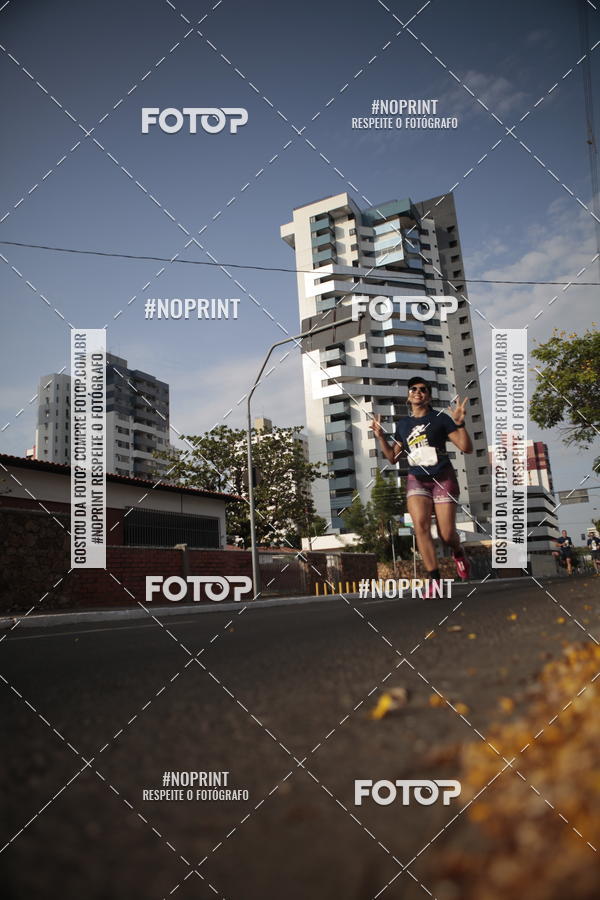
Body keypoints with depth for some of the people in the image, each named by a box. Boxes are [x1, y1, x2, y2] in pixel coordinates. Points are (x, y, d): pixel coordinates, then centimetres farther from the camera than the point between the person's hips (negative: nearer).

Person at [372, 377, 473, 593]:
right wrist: (380, 437, 4)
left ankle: (458, 553, 32)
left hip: (443, 478, -3)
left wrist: (460, 423, -21)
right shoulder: (402, 424, 10)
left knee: (447, 534, -6)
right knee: (420, 525, -20)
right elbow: (393, 457, 16)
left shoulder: (440, 418, -2)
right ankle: (434, 579, -13)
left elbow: (466, 448, -6)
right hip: (416, 480, 3)